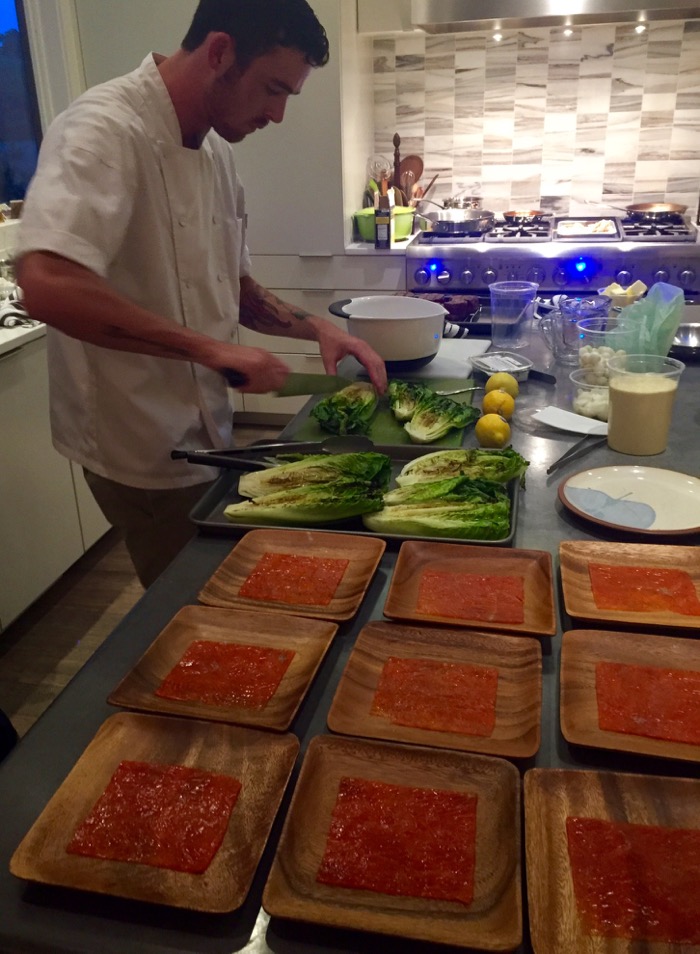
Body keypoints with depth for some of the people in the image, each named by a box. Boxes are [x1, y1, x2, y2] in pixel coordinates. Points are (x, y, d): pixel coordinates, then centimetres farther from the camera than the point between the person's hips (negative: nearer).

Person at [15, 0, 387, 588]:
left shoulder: (215, 148, 8)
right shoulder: (105, 131, -21)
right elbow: (47, 286, -36)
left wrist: (315, 327, 0)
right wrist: (210, 348, -31)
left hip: (206, 435, 8)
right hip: (147, 454, -8)